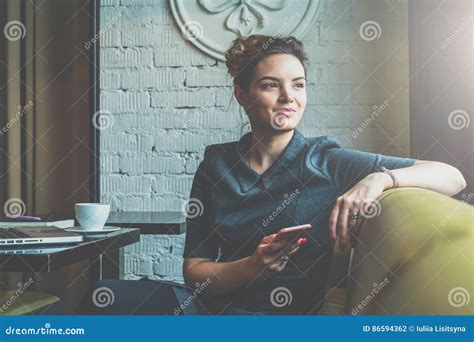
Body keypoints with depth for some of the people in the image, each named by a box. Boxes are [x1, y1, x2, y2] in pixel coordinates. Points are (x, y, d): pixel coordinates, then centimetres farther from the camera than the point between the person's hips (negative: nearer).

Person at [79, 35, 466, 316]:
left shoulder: (328, 162, -3)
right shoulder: (217, 164, 5)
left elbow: (452, 178, -4)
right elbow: (194, 267, 2)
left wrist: (380, 178, -23)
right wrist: (253, 266, -17)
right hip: (216, 304, 4)